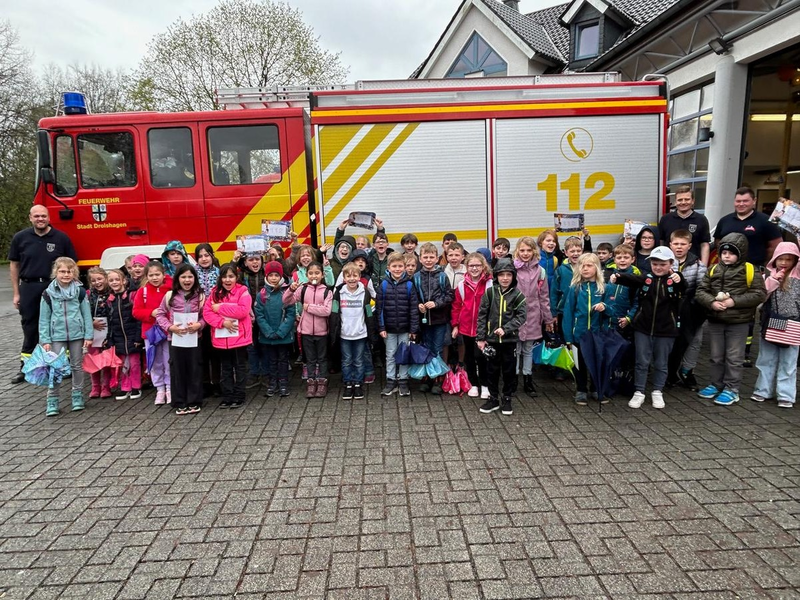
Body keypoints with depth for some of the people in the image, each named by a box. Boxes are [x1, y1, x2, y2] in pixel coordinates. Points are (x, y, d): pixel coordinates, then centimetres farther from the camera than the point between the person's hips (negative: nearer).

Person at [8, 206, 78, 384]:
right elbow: (14, 265, 9)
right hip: (29, 287, 2)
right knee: (30, 327, 10)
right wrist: (16, 293, 6)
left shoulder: (61, 238, -1)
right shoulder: (20, 238, 4)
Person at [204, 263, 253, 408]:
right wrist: (223, 322, -18)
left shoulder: (243, 291, -6)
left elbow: (243, 311, -21)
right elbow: (206, 312, -2)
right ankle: (227, 397, 23)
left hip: (239, 337, -4)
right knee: (225, 369, 14)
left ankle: (239, 397, 17)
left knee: (240, 368, 8)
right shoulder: (215, 293, 5)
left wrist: (220, 307, -15)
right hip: (221, 338, 4)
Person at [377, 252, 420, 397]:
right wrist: (381, 327, -5)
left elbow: (414, 308, -5)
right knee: (390, 355, 11)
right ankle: (391, 382, 21)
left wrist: (414, 329, -8)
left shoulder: (409, 285, -6)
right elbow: (379, 307, -1)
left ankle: (403, 382, 19)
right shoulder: (384, 285, -3)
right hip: (389, 328, 1)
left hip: (405, 328, -1)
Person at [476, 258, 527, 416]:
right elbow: (482, 315, 0)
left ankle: (507, 400, 24)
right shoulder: (489, 292, -1)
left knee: (509, 371, 9)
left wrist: (505, 328, -20)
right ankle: (493, 399, 25)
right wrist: (481, 338, -3)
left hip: (510, 340, -1)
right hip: (491, 339, 1)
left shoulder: (517, 295, -3)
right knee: (492, 371, 11)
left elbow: (521, 316, -8)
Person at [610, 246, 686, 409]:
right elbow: (631, 280, -18)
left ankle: (657, 392, 28)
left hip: (665, 330, 0)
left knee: (661, 363, 13)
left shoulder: (674, 280, -4)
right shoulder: (646, 277, -2)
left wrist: (679, 280, -47)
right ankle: (639, 392, 19)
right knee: (642, 362, 8)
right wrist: (618, 277, -40)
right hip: (643, 328, 1)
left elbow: (684, 287, -24)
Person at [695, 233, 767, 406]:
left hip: (738, 322, -3)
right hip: (715, 321, 4)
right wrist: (711, 302, -18)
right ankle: (716, 385, 29)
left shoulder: (750, 270, -6)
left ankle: (731, 389, 16)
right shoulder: (713, 270, 3)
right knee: (716, 356, 15)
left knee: (734, 357, 5)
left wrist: (735, 301, -20)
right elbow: (700, 291, 1)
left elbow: (759, 294, -11)